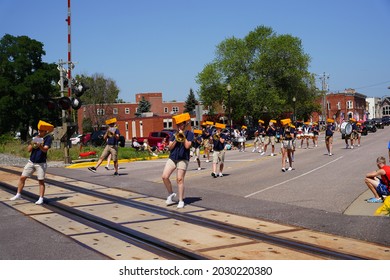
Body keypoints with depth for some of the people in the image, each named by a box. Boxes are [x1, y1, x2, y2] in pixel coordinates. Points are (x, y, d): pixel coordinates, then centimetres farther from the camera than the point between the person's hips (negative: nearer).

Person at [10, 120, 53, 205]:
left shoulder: (48, 138, -9)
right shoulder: (35, 137, 5)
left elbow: (45, 149, -23)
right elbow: (29, 149, 3)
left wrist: (40, 146, -43)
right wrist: (32, 143, -15)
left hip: (41, 163, -5)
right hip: (31, 162, 5)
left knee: (41, 181, -3)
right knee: (22, 177, 6)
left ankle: (41, 198, 6)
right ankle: (18, 194, 20)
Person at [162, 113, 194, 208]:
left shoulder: (189, 134, 3)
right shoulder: (174, 134, 13)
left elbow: (187, 146, -11)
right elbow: (170, 147, 5)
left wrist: (182, 135, -7)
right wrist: (176, 140, -8)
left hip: (183, 159, -4)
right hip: (172, 158, 4)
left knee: (180, 179, -7)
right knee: (164, 176, -7)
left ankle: (181, 201, 3)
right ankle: (171, 194, 14)